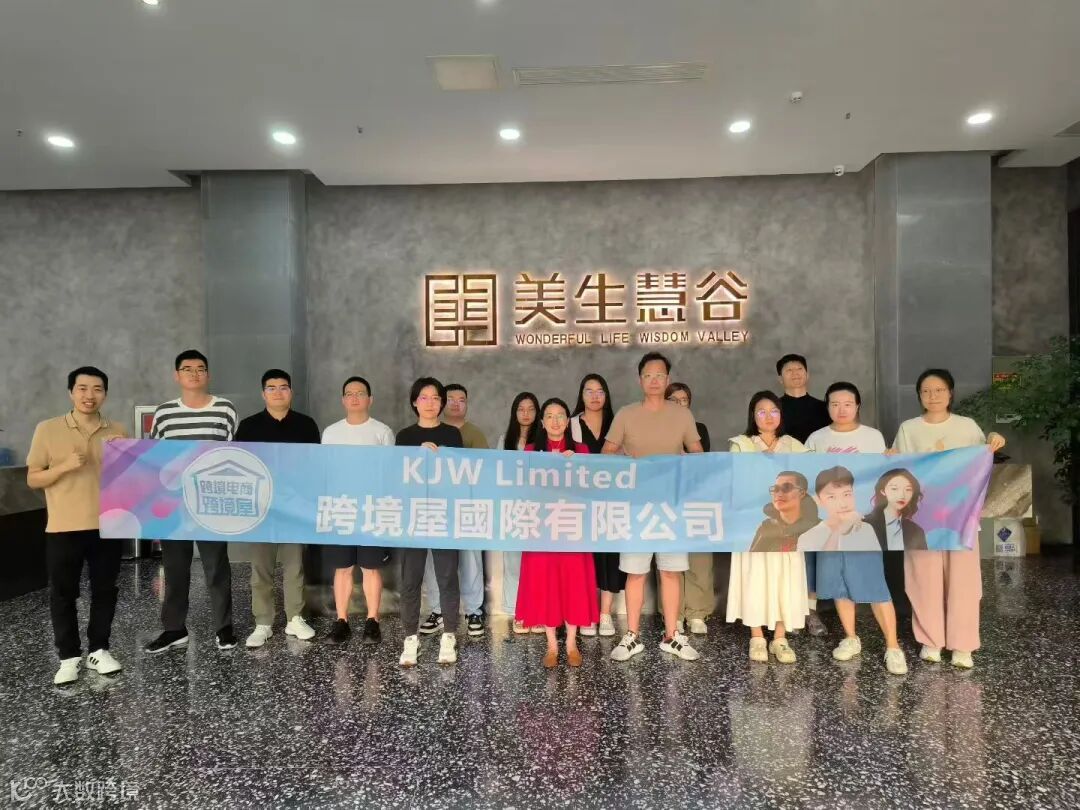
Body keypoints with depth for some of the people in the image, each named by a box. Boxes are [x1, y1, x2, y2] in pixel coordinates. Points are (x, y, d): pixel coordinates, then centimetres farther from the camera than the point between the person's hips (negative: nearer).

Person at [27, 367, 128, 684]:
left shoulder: (117, 432, 5)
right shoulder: (47, 429, -2)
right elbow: (32, 479, 0)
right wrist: (65, 466, -18)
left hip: (107, 526, 2)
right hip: (63, 528, -2)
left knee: (105, 591, 9)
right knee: (63, 594, 5)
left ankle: (98, 650, 23)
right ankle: (69, 657, 18)